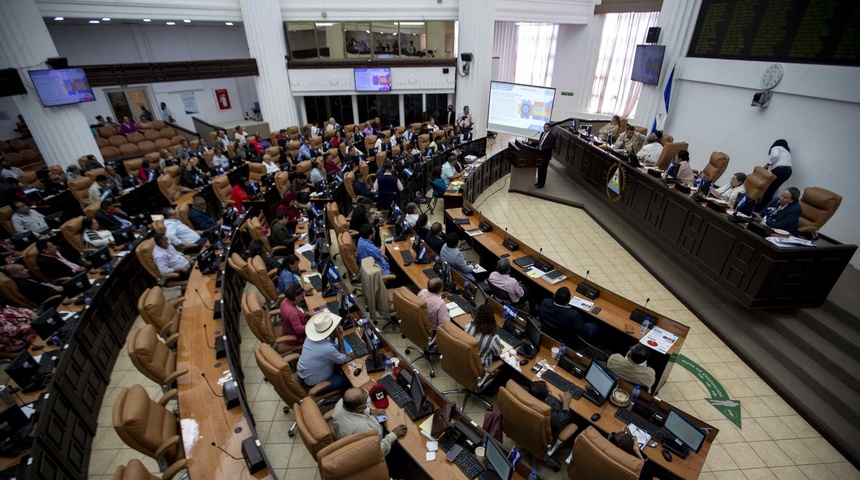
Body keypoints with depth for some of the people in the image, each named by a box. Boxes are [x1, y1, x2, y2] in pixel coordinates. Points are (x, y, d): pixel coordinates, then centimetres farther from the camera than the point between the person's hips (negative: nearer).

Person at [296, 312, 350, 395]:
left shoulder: (310, 336, -11)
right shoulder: (328, 349, -34)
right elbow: (343, 360, -14)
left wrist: (334, 336, -9)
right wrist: (340, 338, -13)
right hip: (313, 386, -7)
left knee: (336, 365, 22)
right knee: (348, 379, 8)